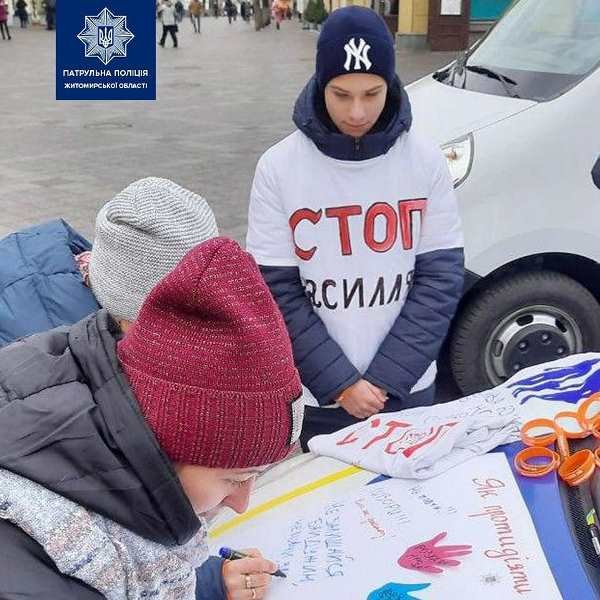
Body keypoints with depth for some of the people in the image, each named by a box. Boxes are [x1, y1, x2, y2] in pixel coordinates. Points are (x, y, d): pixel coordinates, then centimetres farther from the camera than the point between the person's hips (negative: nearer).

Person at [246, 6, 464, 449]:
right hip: (316, 397, -1)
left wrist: (386, 377, -12)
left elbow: (441, 277, -5)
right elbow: (277, 293, -8)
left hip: (408, 390, 2)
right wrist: (340, 382, -13)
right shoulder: (279, 168, -9)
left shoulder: (425, 161, -6)